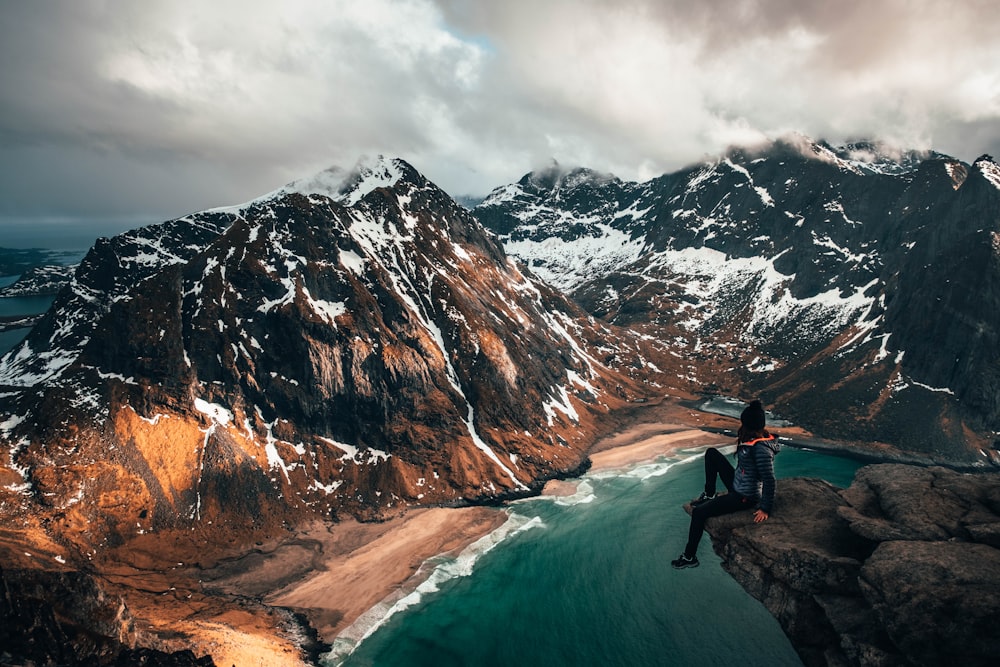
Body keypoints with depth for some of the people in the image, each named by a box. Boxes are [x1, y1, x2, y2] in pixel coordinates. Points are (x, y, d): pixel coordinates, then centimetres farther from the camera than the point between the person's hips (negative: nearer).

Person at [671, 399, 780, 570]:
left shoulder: (761, 448, -29)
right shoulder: (753, 439, -1)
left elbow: (769, 480, -26)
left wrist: (766, 509, -22)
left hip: (744, 498, -10)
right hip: (737, 486, 10)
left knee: (698, 512, -13)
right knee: (711, 453, 9)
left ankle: (689, 557, 2)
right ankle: (709, 495, 17)